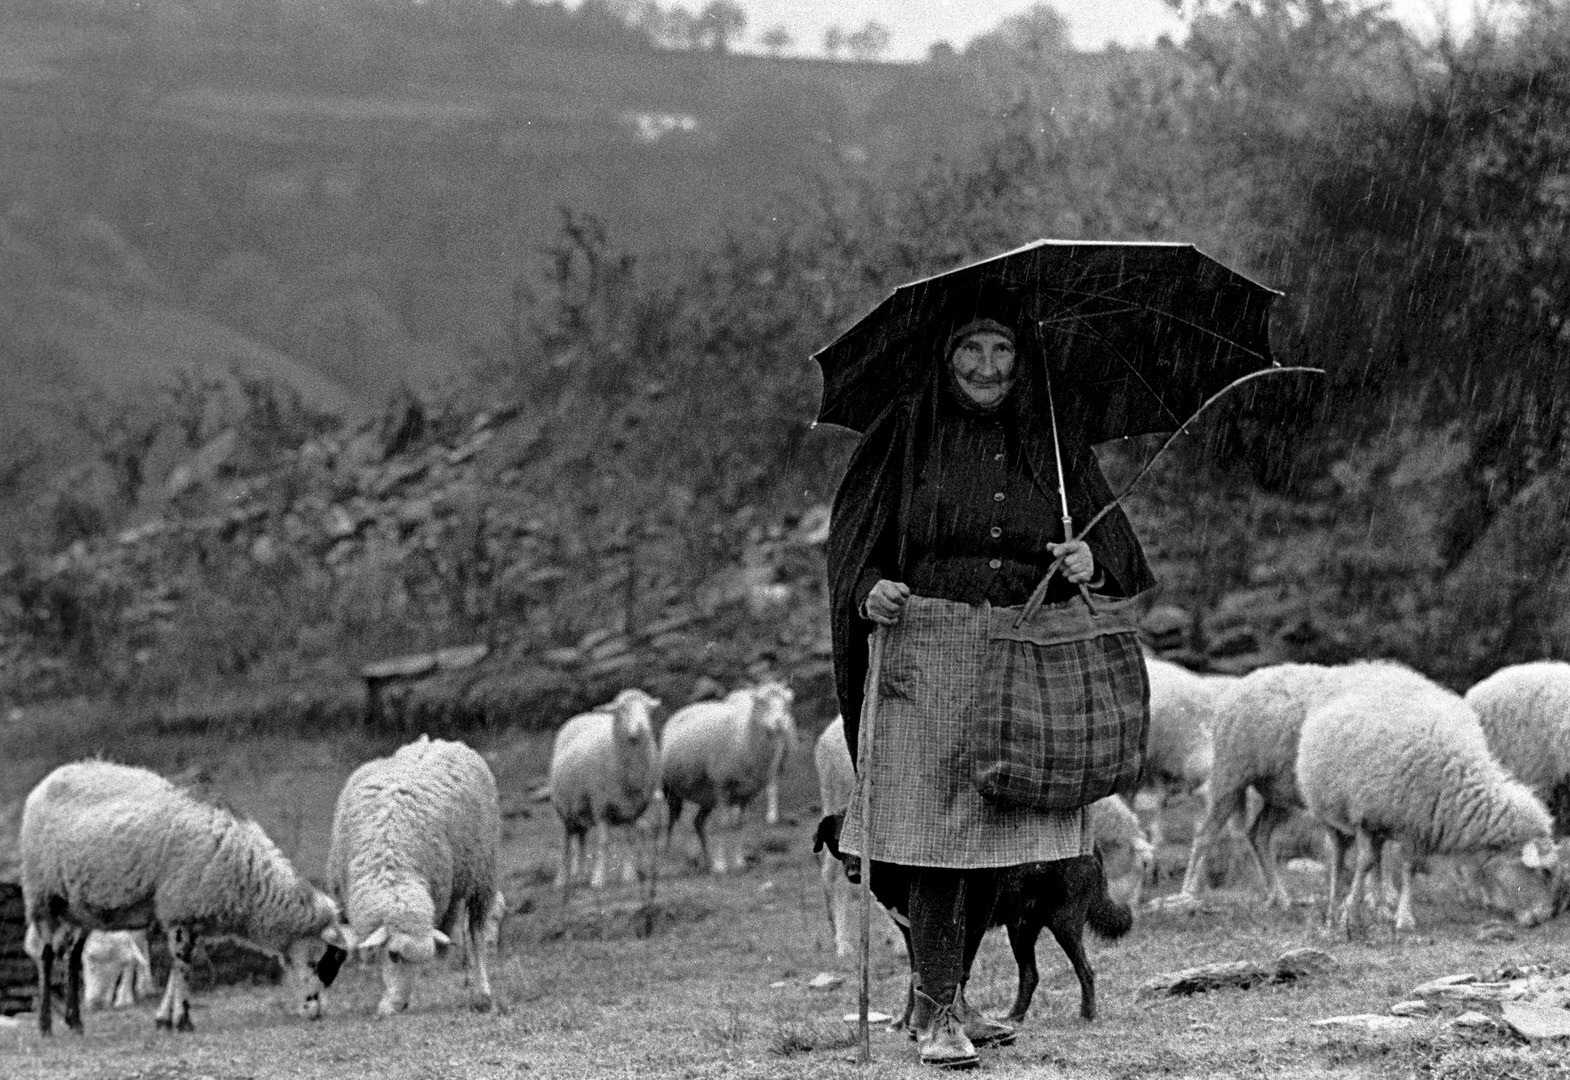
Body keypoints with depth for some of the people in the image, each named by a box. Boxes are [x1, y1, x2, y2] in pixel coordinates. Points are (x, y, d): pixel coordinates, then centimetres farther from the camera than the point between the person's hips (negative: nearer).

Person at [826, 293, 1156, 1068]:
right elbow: (854, 531, 2)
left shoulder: (1053, 439, 10)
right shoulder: (913, 432, 3)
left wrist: (1094, 562, -14)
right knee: (937, 828, -10)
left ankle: (945, 999, 21)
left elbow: (1111, 534, 8)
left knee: (998, 833, 7)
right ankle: (937, 1012, -4)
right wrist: (867, 591, -17)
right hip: (932, 648, -3)